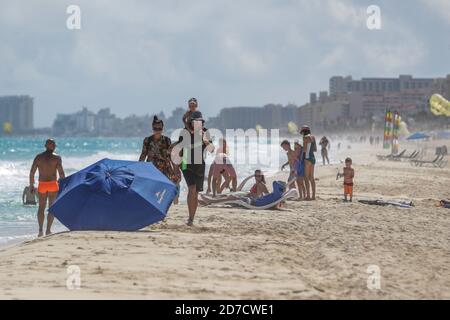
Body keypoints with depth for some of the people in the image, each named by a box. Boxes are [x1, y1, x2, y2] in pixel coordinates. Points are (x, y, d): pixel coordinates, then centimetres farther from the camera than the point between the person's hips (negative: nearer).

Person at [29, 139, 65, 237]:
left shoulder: (38, 157, 5)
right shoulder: (57, 158, -3)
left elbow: (32, 172, 2)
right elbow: (61, 173, -9)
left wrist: (31, 185, 10)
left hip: (42, 185, 2)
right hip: (53, 184, -2)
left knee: (41, 207, 9)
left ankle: (40, 230, -2)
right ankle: (48, 230, 0)